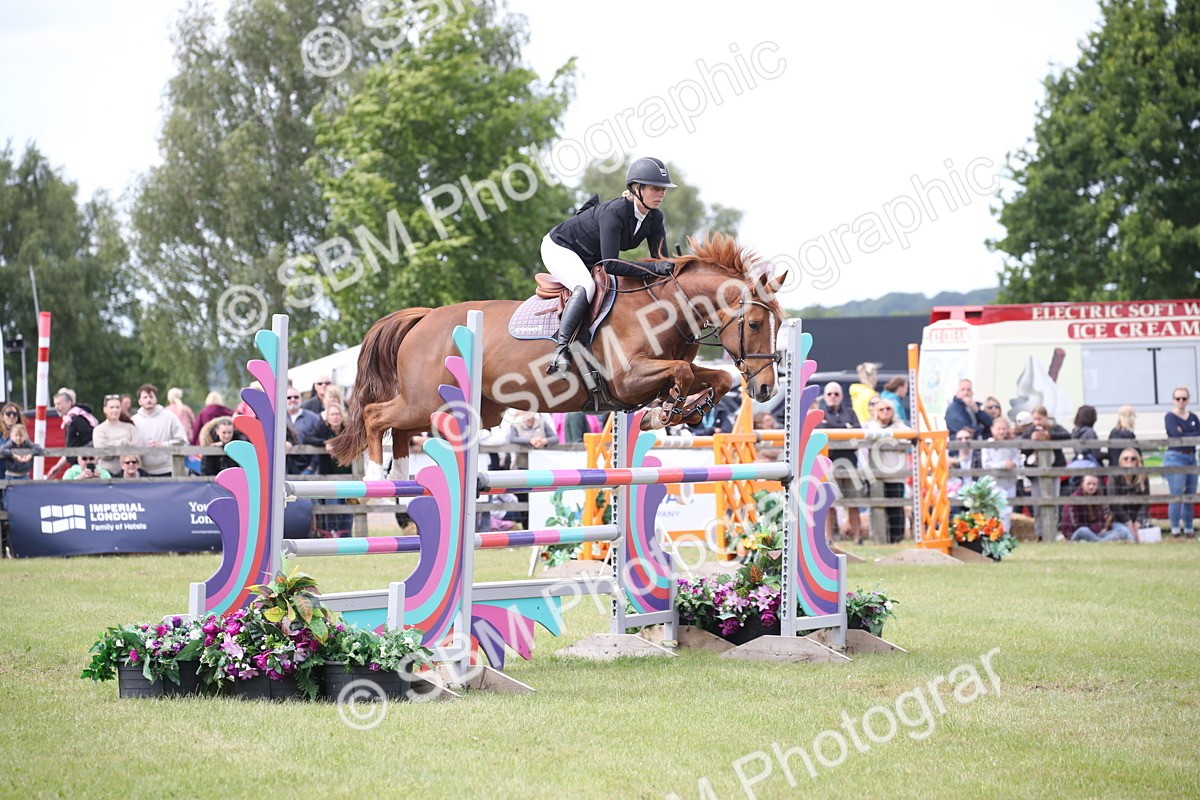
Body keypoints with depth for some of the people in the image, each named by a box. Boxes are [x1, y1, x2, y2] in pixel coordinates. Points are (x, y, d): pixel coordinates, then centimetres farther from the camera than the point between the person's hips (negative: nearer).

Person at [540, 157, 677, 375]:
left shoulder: (654, 219, -12)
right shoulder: (614, 213, -35)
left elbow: (661, 260, -7)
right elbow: (610, 264, -40)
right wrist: (653, 268, -46)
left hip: (591, 260, 9)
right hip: (559, 248, -9)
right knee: (586, 287, -35)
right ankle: (561, 348, -37)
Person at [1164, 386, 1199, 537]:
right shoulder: (1170, 417, -1)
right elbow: (1177, 435, -17)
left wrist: (1184, 434, -10)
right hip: (1176, 457, -6)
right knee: (1176, 495, -10)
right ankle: (1175, 529, -6)